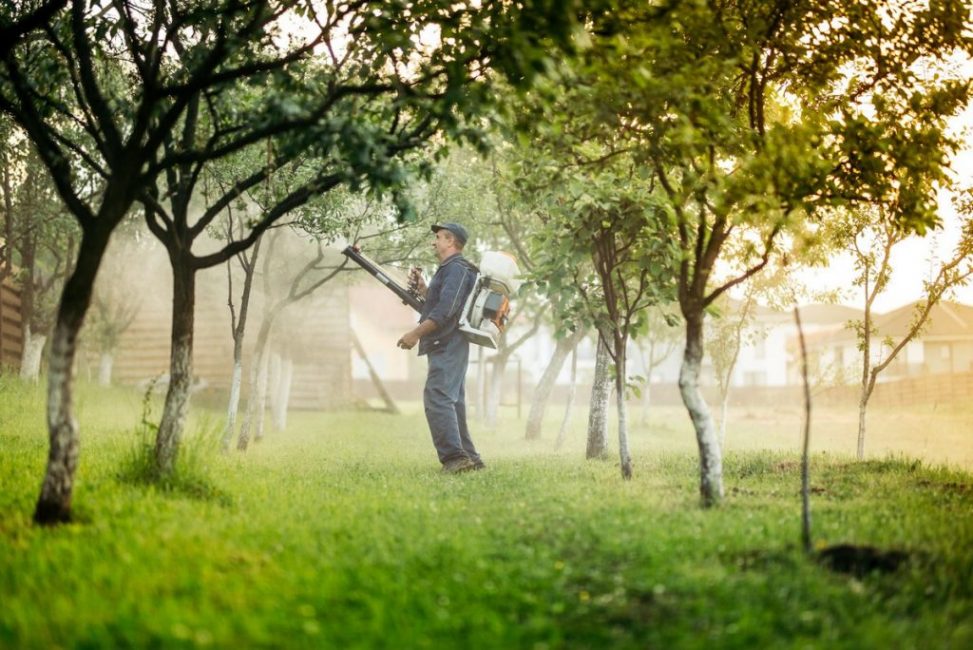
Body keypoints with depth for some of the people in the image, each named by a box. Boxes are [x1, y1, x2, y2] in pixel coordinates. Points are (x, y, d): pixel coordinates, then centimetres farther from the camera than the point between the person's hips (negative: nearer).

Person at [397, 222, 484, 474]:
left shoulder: (456, 268, -11)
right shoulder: (450, 269, 22)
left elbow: (446, 310, -22)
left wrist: (416, 333, -21)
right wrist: (423, 288, 21)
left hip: (447, 346, -11)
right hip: (447, 347, 11)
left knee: (437, 398, -18)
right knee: (451, 402, 13)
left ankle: (454, 457, -25)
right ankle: (469, 459, 16)